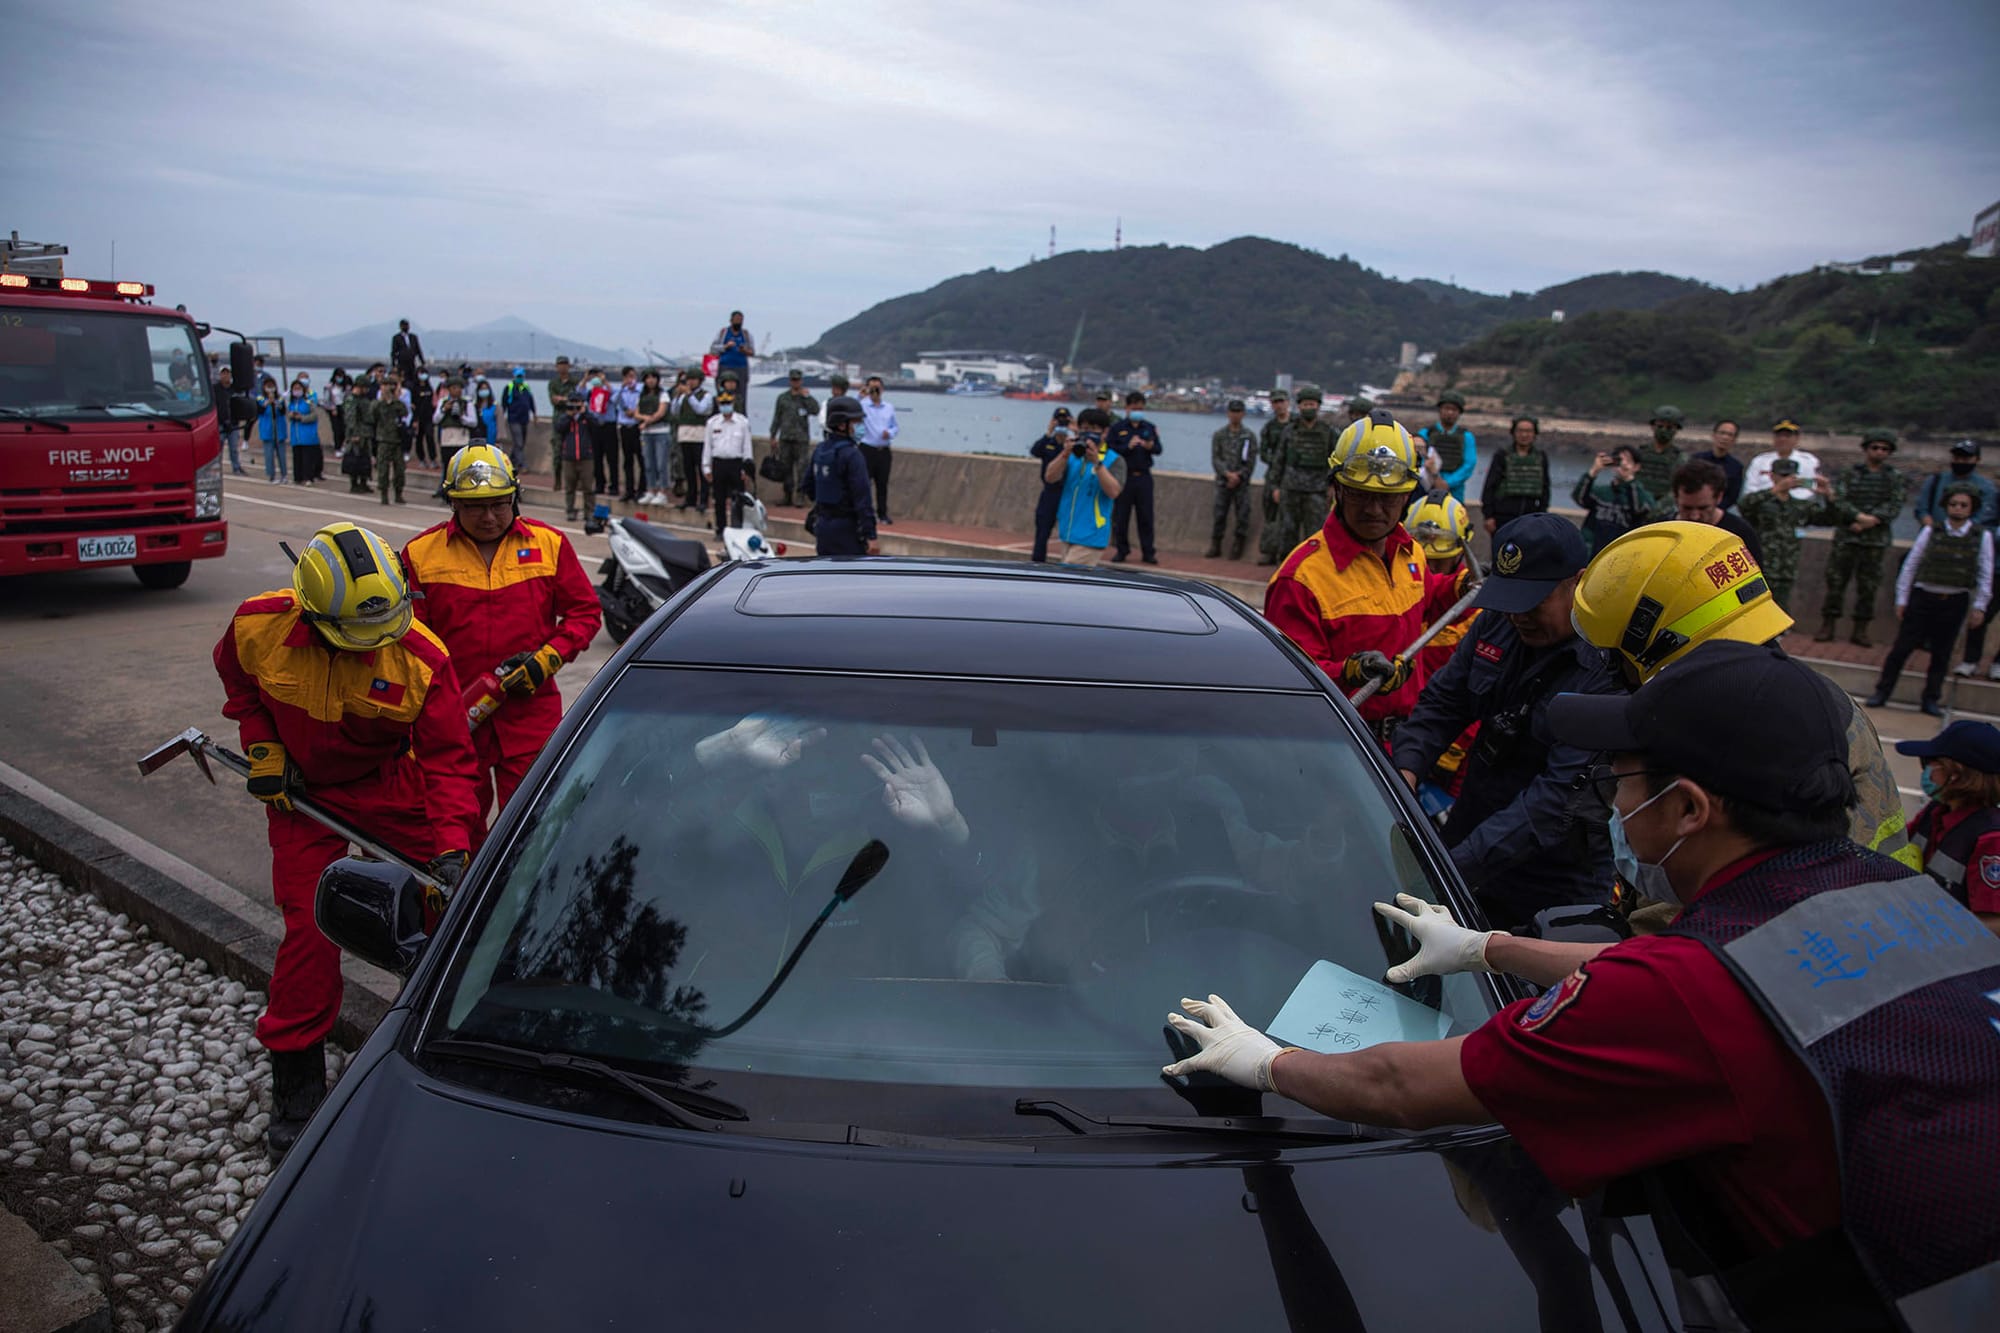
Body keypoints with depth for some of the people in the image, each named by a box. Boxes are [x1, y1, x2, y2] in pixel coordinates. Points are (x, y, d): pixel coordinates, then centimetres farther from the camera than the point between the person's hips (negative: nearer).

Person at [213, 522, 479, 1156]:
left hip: (391, 783, 0)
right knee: (310, 930, -3)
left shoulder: (422, 658, -26)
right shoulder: (259, 626, -20)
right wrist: (263, 749, -5)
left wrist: (450, 844, -31)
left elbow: (448, 758, -21)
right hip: (303, 793, 0)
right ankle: (295, 1091, 13)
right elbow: (237, 679, 5)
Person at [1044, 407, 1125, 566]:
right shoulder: (1073, 456, 9)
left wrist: (1097, 462, -25)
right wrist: (1065, 454, -17)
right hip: (1068, 533, 6)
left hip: (1090, 537, -6)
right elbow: (1049, 477, -3)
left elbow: (1113, 491, -19)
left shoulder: (1114, 460, -4)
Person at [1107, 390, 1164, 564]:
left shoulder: (1150, 428, 11)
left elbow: (1159, 450, 6)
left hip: (1144, 476, 2)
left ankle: (1148, 552, 7)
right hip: (1124, 476, -2)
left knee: (1146, 515, 2)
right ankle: (1121, 550, 12)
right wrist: (1128, 447, -18)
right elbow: (1110, 449, -7)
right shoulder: (1117, 428, 2)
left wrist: (1151, 447, -15)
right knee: (1121, 515, 2)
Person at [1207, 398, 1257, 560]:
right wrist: (1227, 473, -15)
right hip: (1223, 481, 1)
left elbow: (1251, 462, 0)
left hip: (1242, 482, -1)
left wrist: (1239, 476, -11)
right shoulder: (1219, 435, 8)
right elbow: (1215, 458, 0)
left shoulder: (1249, 436, 4)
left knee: (1242, 515, -2)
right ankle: (1215, 546, 8)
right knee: (1219, 515, 0)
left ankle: (1237, 547, 6)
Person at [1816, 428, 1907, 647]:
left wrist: (1872, 520, -16)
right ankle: (1828, 626, 8)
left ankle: (1860, 630, 12)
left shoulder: (1895, 478, 7)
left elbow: (1894, 505, -3)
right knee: (1836, 581, 0)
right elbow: (1838, 500, -7)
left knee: (1868, 586, 4)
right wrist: (1860, 516, -20)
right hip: (1846, 537, -1)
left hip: (1877, 540, 1)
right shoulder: (1851, 473, 3)